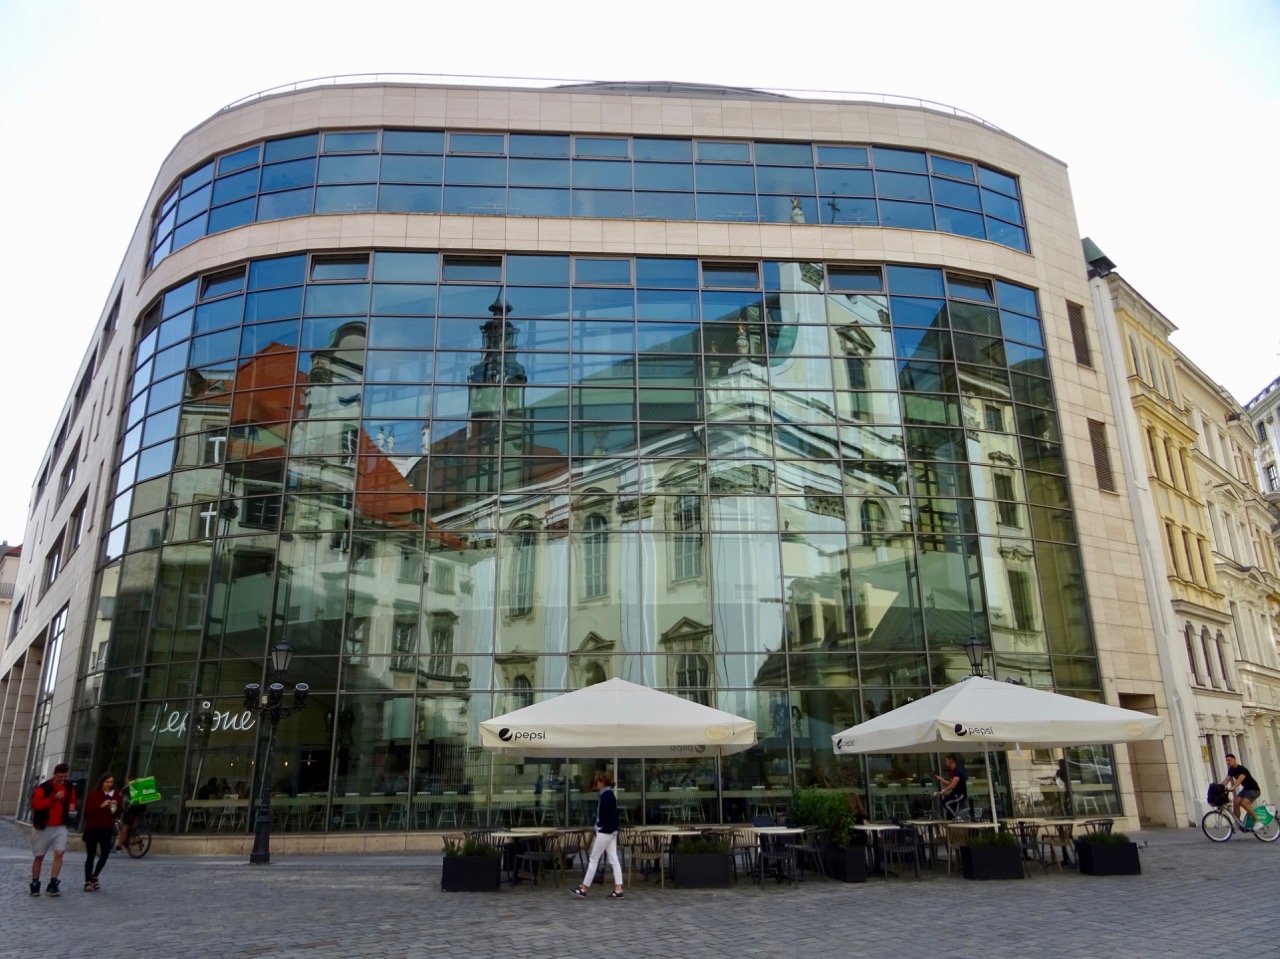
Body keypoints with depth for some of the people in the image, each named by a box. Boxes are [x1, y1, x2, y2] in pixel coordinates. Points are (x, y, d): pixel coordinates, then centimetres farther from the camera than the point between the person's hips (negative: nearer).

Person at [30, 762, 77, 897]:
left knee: (59, 853, -12)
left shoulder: (69, 787, 4)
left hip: (60, 827, 3)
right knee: (39, 856, 9)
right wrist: (53, 798, -29)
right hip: (43, 827, -3)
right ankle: (35, 885, 24)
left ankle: (52, 884, -8)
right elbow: (36, 804, -21)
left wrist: (72, 806, -2)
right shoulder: (44, 787, -12)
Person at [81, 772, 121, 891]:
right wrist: (101, 806, -23)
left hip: (107, 829, 3)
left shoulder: (116, 795, 6)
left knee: (105, 854, -6)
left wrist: (116, 807, -11)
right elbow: (87, 811, -12)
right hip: (92, 829, -2)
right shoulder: (93, 795, -4)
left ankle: (94, 876, 15)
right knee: (91, 856, 4)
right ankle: (88, 882, 11)